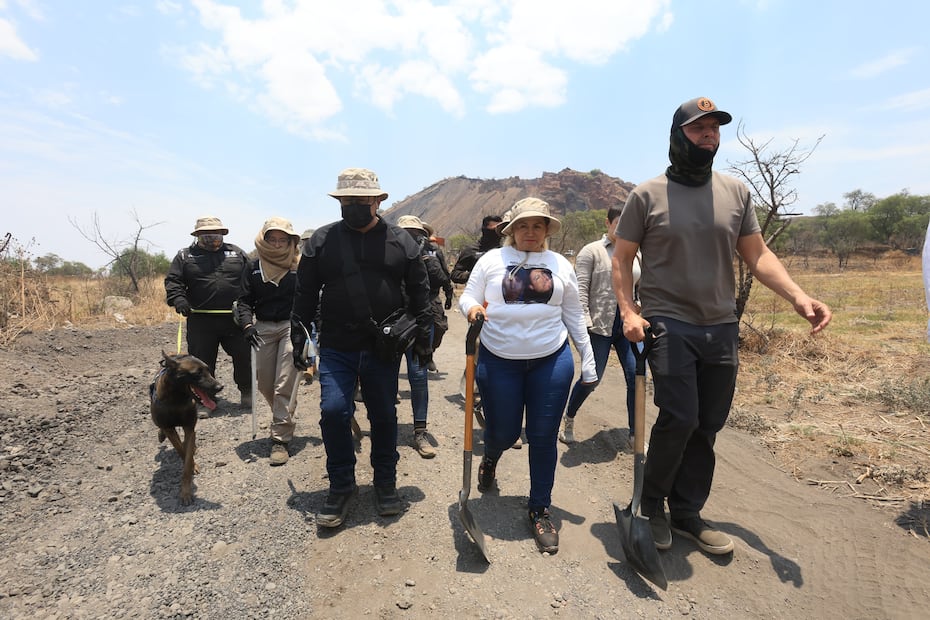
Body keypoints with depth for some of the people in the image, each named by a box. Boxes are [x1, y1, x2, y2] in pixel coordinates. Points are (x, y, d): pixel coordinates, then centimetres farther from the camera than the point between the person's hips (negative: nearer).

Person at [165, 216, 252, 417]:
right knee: (202, 362, 3)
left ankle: (246, 393, 26)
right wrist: (178, 298, -14)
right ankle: (203, 400, 16)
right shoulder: (185, 255, 10)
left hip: (236, 318, 1)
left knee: (244, 356, 6)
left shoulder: (237, 253, 12)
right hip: (200, 320, -1)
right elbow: (172, 280, 5)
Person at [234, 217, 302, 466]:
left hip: (292, 326, -4)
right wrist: (247, 324, -10)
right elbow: (245, 300, 6)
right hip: (263, 328, 4)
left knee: (285, 385, -6)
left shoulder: (299, 266, -2)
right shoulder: (254, 268, 7)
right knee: (265, 383, 11)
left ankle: (280, 440, 2)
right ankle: (284, 423, 37)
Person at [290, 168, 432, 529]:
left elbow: (419, 292, 6)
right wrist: (298, 337, 3)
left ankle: (385, 482, 30)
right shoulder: (322, 240, 4)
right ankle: (341, 487, 16)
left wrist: (423, 336, 3)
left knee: (384, 415, 10)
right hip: (336, 347, 0)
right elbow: (305, 294, 6)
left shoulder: (400, 241, 3)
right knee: (333, 411, -6)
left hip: (384, 347, 0)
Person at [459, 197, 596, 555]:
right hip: (499, 360, -1)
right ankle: (490, 459, 46)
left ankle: (540, 511, 23)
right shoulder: (492, 259, 4)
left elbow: (574, 315, 13)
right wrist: (472, 309, -18)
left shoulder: (560, 264, 9)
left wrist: (588, 361, 12)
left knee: (543, 438, 4)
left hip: (552, 360, 1)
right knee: (503, 433, 7)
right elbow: (467, 298, 6)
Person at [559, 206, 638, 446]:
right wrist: (584, 322, -17)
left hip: (627, 326, 5)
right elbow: (581, 289, -10)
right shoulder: (591, 251, -3)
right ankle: (568, 420, 27)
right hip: (599, 326, -5)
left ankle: (635, 435, 14)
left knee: (636, 376, 0)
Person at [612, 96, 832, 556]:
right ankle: (651, 507, 12)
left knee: (707, 426, 8)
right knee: (679, 418, -12)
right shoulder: (647, 195, 0)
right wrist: (628, 311, -13)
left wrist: (798, 297, -3)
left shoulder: (736, 193, 10)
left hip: (722, 329, 5)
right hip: (668, 325, -4)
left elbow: (757, 255, 11)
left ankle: (686, 514, 26)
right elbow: (621, 258, 0)